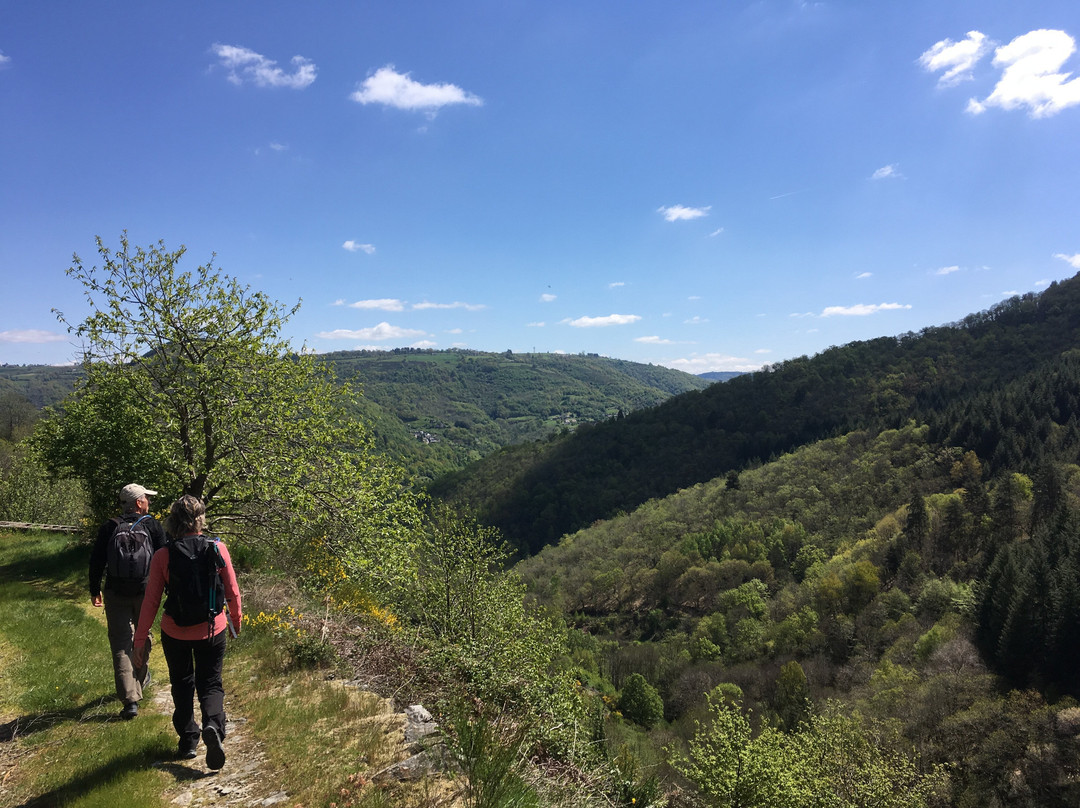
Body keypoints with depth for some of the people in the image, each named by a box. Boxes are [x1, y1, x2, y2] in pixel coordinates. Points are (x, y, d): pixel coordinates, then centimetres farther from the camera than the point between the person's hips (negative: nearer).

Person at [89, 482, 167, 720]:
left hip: (116, 595, 0)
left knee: (120, 644, 2)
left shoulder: (109, 528, -2)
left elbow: (96, 561, 2)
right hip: (145, 592, 0)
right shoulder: (152, 526, -6)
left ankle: (130, 700, -3)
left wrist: (94, 590, 13)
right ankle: (140, 679, 42)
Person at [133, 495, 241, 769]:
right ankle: (213, 725, -13)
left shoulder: (163, 556, -13)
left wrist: (141, 637, 3)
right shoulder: (218, 549, -11)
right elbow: (232, 592, -3)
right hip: (212, 631, 0)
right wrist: (235, 620, 15)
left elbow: (151, 600, -8)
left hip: (175, 633, 0)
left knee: (182, 685, 22)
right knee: (211, 684, 14)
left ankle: (188, 740, 27)